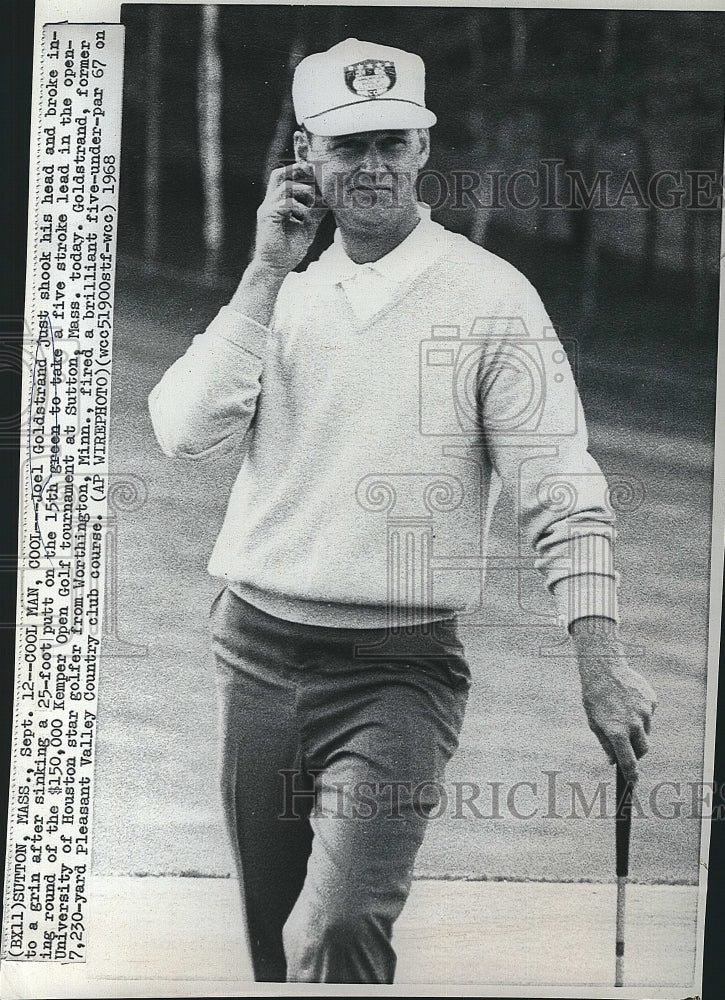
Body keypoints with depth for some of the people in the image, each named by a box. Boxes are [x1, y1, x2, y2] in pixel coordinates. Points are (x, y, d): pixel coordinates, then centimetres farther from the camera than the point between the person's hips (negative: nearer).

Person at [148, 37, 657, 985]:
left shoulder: (491, 295, -3)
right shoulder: (281, 293, 10)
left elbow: (559, 486, -10)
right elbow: (184, 429, -4)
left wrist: (600, 658, -20)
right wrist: (267, 273, -7)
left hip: (400, 668, -4)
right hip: (256, 652, 5)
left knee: (335, 934, -17)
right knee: (273, 937, 16)